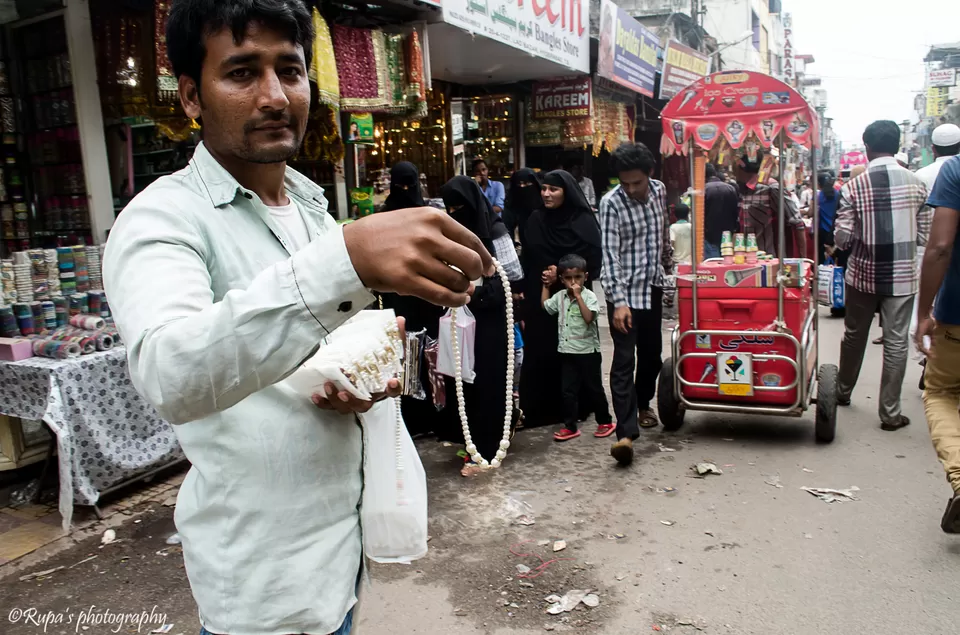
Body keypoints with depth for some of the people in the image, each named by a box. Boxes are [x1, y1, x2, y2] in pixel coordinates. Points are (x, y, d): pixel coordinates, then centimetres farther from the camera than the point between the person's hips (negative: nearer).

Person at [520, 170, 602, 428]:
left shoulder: (583, 222, -5)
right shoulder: (535, 220, 7)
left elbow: (594, 262, -7)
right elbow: (527, 264, 6)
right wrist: (524, 306, 3)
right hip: (540, 302, 3)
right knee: (539, 356, 4)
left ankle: (575, 408, 21)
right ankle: (538, 409, 16)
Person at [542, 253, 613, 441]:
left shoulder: (589, 296, -12)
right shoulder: (560, 296, 4)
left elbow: (588, 318, -27)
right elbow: (544, 305, 24)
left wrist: (578, 296, -27)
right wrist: (546, 286, 20)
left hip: (588, 352, -5)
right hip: (567, 352, 5)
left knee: (594, 388, 7)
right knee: (567, 390, 7)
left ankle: (605, 422, 23)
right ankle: (570, 426, 15)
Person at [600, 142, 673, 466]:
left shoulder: (659, 190, 3)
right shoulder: (611, 203, -15)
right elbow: (610, 254, -21)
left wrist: (669, 264, 28)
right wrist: (619, 301, -27)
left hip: (653, 287, 6)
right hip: (625, 292, -6)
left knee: (651, 353, 17)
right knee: (624, 360, -10)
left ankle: (642, 404, 40)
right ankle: (626, 432, -12)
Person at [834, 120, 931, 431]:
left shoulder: (854, 187, -10)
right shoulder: (916, 184, -4)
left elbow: (841, 238, -11)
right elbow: (924, 236, 0)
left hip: (863, 274, 0)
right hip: (901, 276, 0)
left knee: (854, 335, 17)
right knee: (896, 342, 5)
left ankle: (843, 391, 35)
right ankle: (890, 413, 9)